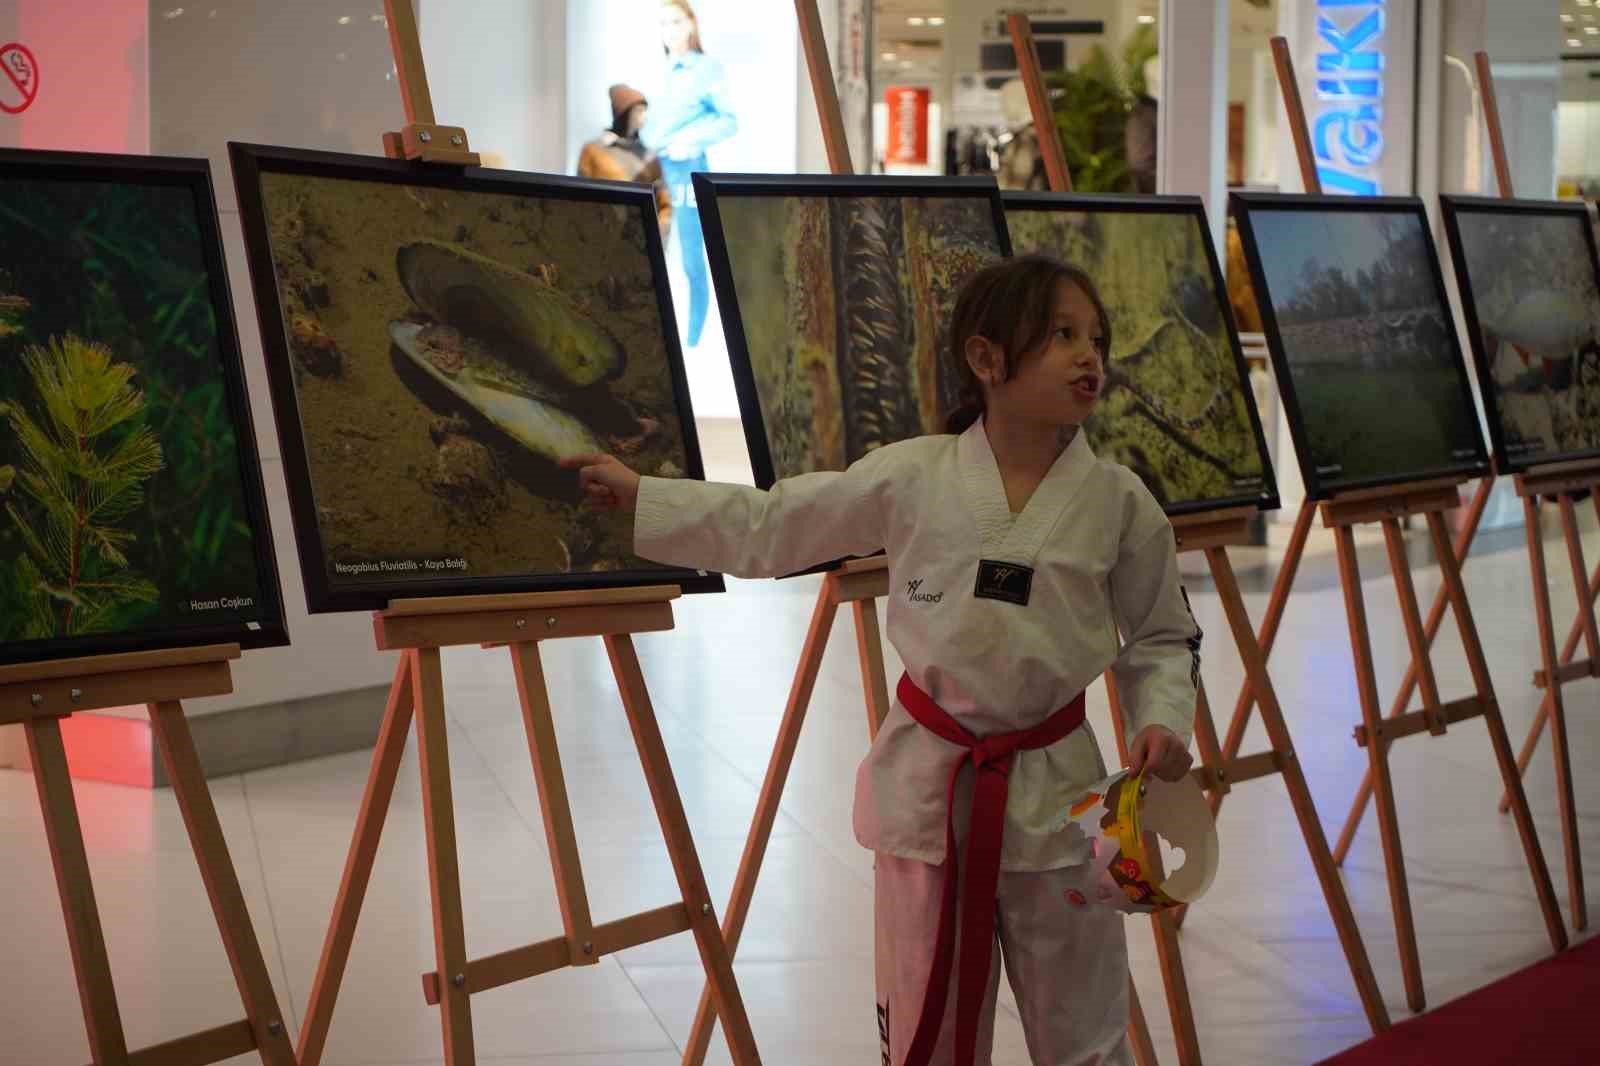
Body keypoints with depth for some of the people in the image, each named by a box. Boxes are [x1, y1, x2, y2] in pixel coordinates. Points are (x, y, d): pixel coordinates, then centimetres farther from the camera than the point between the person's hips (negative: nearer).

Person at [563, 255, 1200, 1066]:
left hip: (1056, 793, 0)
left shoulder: (1119, 501, -7)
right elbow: (768, 527, 0)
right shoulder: (912, 476, -7)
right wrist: (639, 498, -3)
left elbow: (1162, 639, 4)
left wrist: (1163, 721, -14)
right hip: (926, 782, 0)